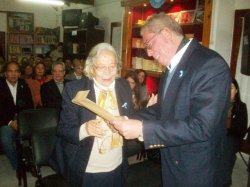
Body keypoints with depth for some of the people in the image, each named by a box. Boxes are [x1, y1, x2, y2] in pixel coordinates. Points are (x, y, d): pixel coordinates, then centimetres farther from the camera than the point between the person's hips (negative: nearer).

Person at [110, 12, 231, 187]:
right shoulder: (172, 66, 4)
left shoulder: (211, 64, -23)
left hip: (194, 169, -7)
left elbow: (201, 127, -29)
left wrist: (142, 129, -28)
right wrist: (131, 122, -1)